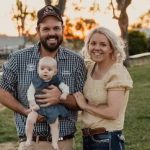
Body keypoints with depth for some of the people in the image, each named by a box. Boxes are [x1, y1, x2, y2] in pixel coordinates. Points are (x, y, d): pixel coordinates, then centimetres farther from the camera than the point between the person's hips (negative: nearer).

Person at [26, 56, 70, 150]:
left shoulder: (56, 81, -1)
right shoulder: (36, 81, -2)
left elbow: (65, 87, 1)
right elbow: (30, 92, -5)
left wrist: (65, 93, -20)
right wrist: (33, 103, -16)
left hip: (53, 108, 1)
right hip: (38, 107, -1)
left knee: (55, 124, -4)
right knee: (30, 119, -21)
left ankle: (55, 142, 10)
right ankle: (29, 139, -4)